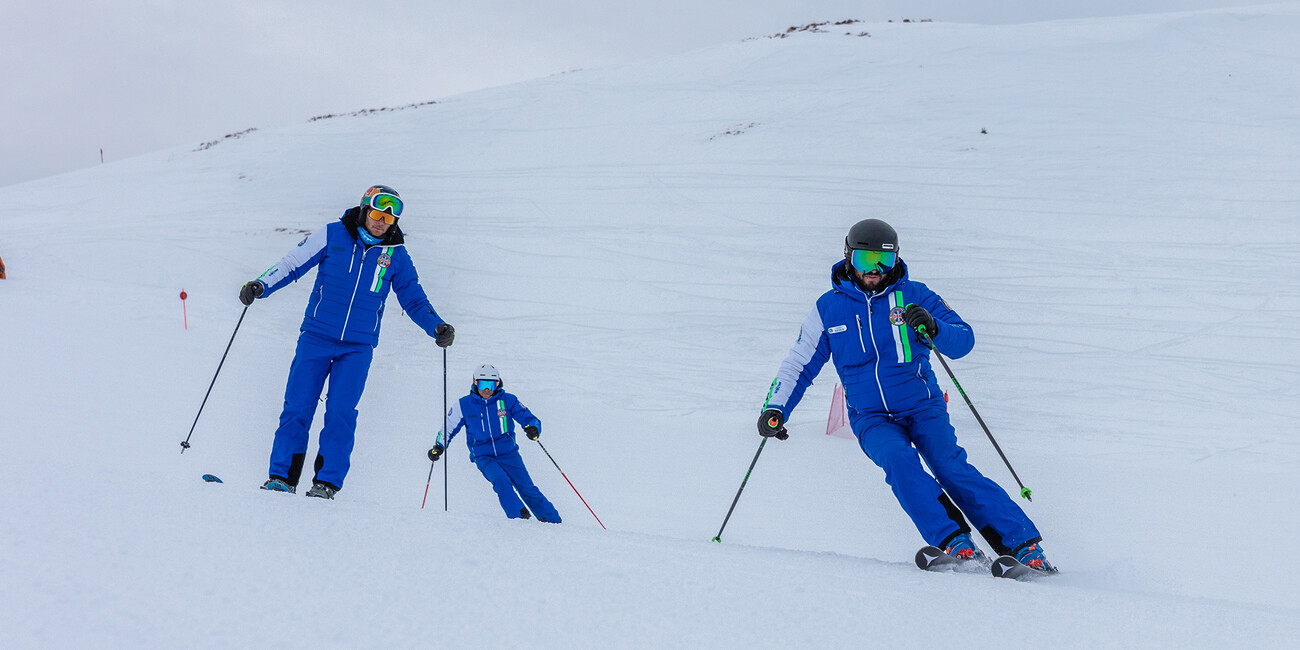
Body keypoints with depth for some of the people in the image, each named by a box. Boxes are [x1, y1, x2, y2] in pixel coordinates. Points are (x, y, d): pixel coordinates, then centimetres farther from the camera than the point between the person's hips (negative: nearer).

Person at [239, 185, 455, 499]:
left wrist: (437, 327, -5)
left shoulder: (396, 255, 5)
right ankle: (282, 477, 5)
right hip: (316, 337, 0)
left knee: (341, 413, -9)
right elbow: (292, 264, 5)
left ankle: (327, 482, -2)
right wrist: (260, 285, -9)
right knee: (297, 407, -4)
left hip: (358, 347, 0)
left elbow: (414, 299, 11)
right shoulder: (332, 235, 1)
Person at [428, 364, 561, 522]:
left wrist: (533, 428, -23)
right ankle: (518, 516, -26)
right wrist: (439, 447, 2)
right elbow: (448, 427, 15)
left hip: (508, 454, 0)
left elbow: (529, 418, 0)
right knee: (500, 480, -29)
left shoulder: (507, 400, -1)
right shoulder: (464, 405, 2)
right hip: (483, 457, 0)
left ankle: (553, 520, 9)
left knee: (527, 489, -4)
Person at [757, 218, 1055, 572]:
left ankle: (1025, 545, -21)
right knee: (898, 459, -29)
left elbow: (964, 340, -4)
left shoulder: (913, 296, 1)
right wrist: (775, 409, 2)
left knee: (950, 464, -22)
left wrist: (932, 328, -25)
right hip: (871, 418, 1)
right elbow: (800, 364, 14)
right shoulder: (829, 307, 6)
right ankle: (955, 543, -32)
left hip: (922, 405, -1)